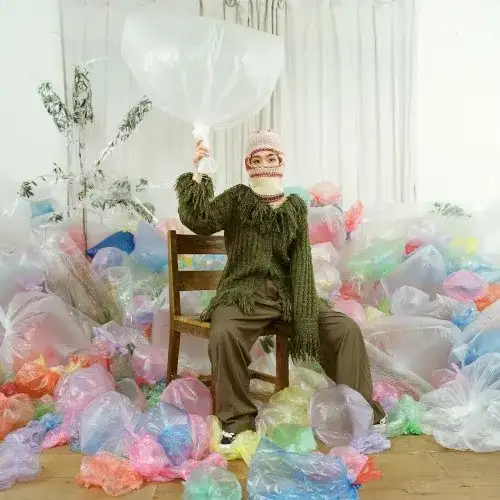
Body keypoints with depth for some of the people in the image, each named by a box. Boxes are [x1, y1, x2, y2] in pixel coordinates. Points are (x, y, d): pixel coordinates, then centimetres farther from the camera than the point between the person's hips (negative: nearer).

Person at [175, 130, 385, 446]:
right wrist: (198, 175, -25)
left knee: (347, 329, -13)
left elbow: (302, 261, 4)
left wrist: (304, 311, -7)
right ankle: (237, 418, -13)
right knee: (224, 333, -34)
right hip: (244, 293, -2)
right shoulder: (236, 200, 5)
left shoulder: (296, 207, 12)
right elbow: (199, 220, -14)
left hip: (288, 293, 3)